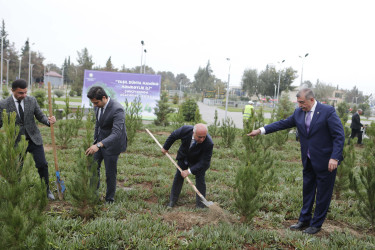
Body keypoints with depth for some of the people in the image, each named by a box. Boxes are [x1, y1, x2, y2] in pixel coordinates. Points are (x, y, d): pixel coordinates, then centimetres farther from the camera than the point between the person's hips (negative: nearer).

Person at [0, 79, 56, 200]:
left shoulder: (32, 100, -3)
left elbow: (40, 116, 1)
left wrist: (49, 121, -20)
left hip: (34, 139, 1)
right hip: (17, 141, -1)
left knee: (42, 164, -2)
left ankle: (46, 190, 17)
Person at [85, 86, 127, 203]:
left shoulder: (117, 109, -30)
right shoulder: (98, 106, -6)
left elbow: (116, 133, -38)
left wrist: (99, 145, -49)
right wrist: (95, 140, 19)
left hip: (112, 144, -7)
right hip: (100, 140, 7)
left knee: (110, 173, 4)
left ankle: (109, 199, 22)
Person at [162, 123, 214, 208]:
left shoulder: (209, 143, -40)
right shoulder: (185, 130, -34)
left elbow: (204, 162, -31)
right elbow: (173, 136, -12)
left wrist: (190, 171, -34)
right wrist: (165, 147, 2)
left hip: (198, 161, -3)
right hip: (183, 157, 3)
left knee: (200, 180, -7)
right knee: (178, 177, 10)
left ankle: (200, 205, 10)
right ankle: (172, 200, 27)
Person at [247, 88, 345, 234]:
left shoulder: (328, 111, -14)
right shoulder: (299, 113, 4)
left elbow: (339, 136, -15)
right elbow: (283, 123, 7)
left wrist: (335, 158, -22)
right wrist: (261, 130, 1)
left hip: (325, 161, -6)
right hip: (308, 161, 6)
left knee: (323, 194, 7)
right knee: (307, 191, 16)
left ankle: (316, 224, 21)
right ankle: (304, 221, 30)